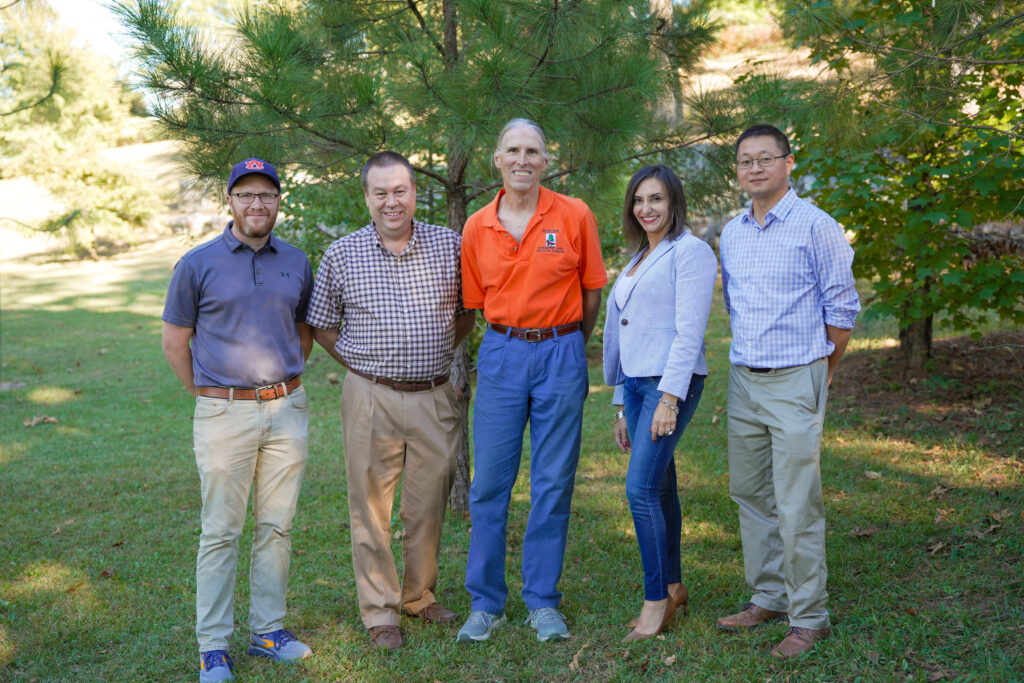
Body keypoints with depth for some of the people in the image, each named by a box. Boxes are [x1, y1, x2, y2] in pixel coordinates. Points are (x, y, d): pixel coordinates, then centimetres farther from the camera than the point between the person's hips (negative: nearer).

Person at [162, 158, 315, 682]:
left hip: (287, 409, 4)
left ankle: (267, 629, 22)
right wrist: (210, 395, 4)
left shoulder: (296, 263, 8)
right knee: (221, 532, 1)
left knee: (277, 526, 10)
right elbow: (175, 343, 3)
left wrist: (283, 383, 13)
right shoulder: (198, 264, -2)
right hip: (224, 415, -3)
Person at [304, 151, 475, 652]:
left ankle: (421, 596, 30)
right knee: (371, 506, 4)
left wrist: (437, 355, 8)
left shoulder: (449, 245, 3)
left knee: (429, 503, 11)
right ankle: (380, 611, 17)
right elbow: (321, 324, 9)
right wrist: (360, 364, 4)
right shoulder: (342, 254, 0)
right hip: (371, 399, -1)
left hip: (434, 398, 1)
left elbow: (467, 312, 15)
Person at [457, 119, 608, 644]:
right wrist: (514, 335, 9)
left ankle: (542, 602, 18)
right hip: (500, 354, 2)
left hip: (561, 353, -1)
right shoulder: (477, 227, 3)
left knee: (553, 482, 4)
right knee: (489, 481, 3)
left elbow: (592, 290, 6)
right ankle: (485, 604, 16)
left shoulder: (574, 216, -2)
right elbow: (476, 300, 12)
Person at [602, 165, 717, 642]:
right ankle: (672, 587, 21)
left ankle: (656, 597, -1)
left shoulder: (690, 252, -6)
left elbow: (689, 331, -14)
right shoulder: (639, 259, 19)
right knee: (660, 486, 11)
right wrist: (621, 405, 18)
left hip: (672, 382, -8)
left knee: (641, 487, -13)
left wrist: (669, 398, -20)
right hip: (635, 382, 8)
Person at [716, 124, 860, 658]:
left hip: (795, 380, -6)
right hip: (743, 380, 7)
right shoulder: (730, 234, 11)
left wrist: (821, 373, 5)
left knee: (797, 507, -5)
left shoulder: (816, 226, -7)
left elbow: (842, 308, -3)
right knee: (750, 495, 12)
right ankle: (768, 597, 25)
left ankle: (808, 616, 7)